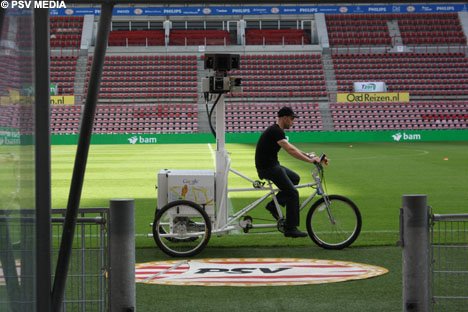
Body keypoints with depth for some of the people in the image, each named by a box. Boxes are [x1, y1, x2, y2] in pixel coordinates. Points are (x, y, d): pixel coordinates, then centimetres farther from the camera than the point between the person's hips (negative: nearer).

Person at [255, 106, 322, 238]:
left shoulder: (277, 130, 15)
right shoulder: (276, 131, -18)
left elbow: (290, 147, 24)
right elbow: (290, 150, -27)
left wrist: (307, 155, 19)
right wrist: (310, 160, -28)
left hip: (272, 165, 10)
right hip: (268, 168, -10)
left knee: (295, 178, 22)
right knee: (293, 193, -9)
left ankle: (273, 205, 15)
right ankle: (291, 229, -7)